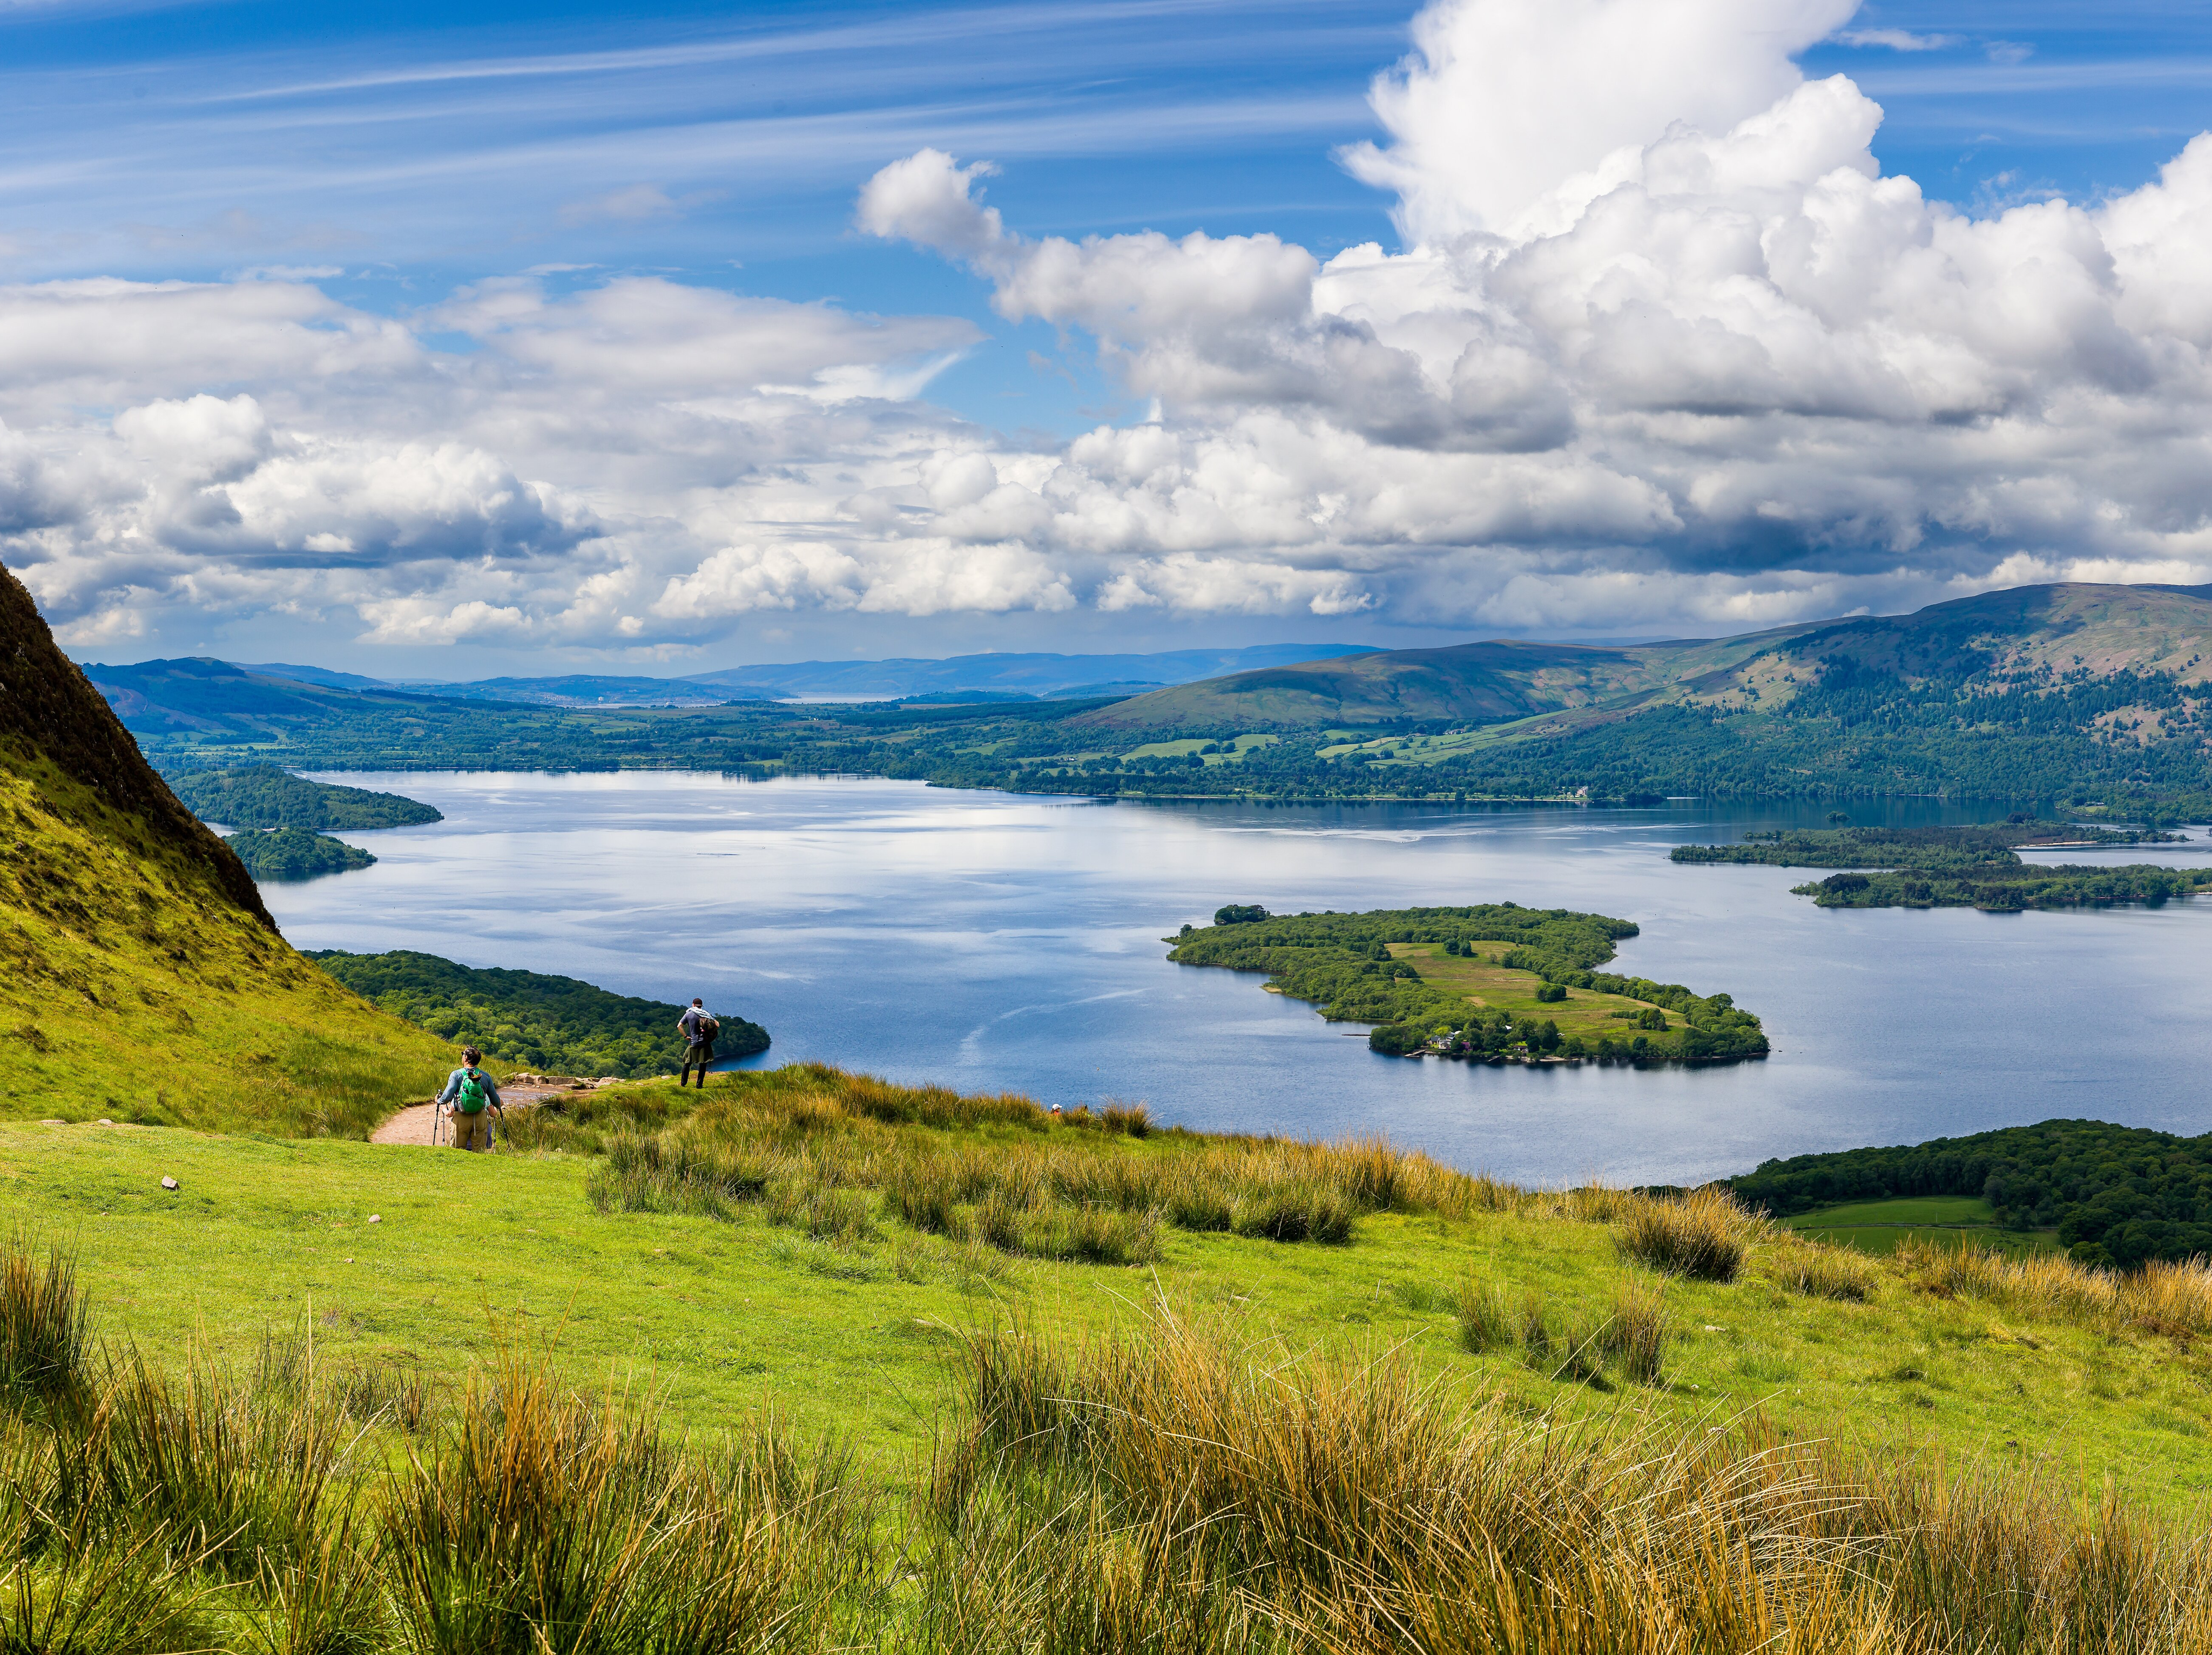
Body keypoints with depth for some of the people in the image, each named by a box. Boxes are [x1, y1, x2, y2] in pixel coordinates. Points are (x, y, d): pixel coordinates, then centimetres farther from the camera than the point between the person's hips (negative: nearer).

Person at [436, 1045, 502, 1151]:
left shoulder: (456, 1075, -6)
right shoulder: (486, 1077, 3)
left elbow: (448, 1096, -14)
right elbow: (495, 1101, 10)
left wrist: (440, 1101, 9)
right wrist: (498, 1107, 33)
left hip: (461, 1118, -2)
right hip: (480, 1118, 2)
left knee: (457, 1151, 6)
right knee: (479, 1151, 6)